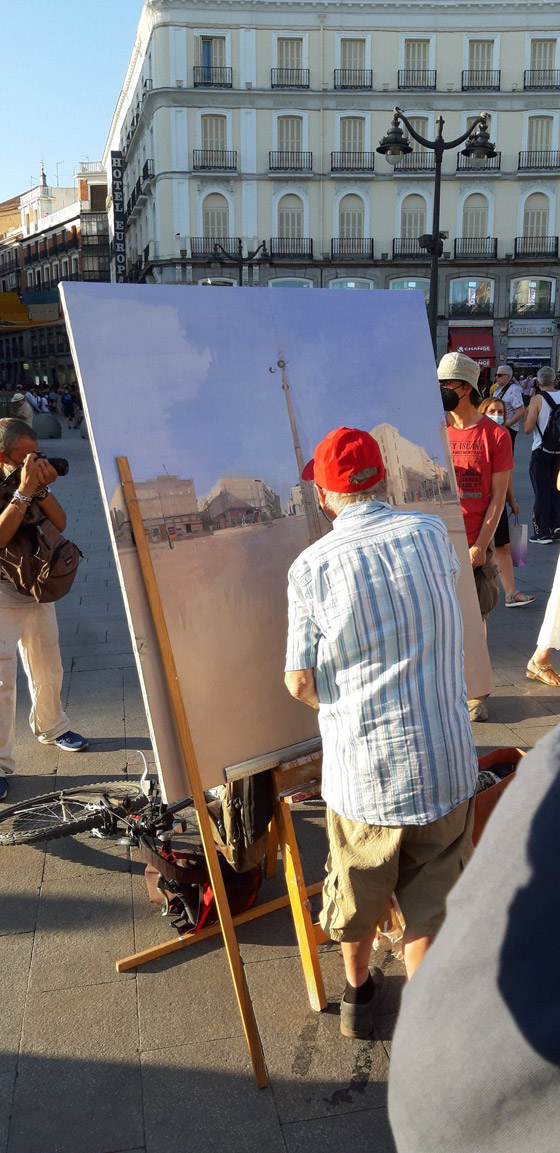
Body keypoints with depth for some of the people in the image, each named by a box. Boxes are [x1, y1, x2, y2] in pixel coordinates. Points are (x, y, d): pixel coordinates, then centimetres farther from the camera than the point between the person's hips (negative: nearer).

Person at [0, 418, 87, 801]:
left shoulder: (33, 477, 0)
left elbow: (60, 524, -3)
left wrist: (43, 489, -18)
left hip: (38, 593, 6)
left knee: (49, 670, 20)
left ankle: (51, 727, 45)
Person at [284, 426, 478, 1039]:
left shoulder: (311, 566, -9)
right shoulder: (432, 533, -3)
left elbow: (300, 682, -8)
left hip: (360, 765, 0)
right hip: (443, 760, 0)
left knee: (357, 891, 23)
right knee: (431, 904, 15)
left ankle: (357, 993, 45)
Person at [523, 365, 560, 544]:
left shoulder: (537, 399, -11)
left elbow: (528, 428, -13)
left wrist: (527, 414, 4)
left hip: (541, 451, -4)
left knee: (542, 492, 0)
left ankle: (542, 533, 2)